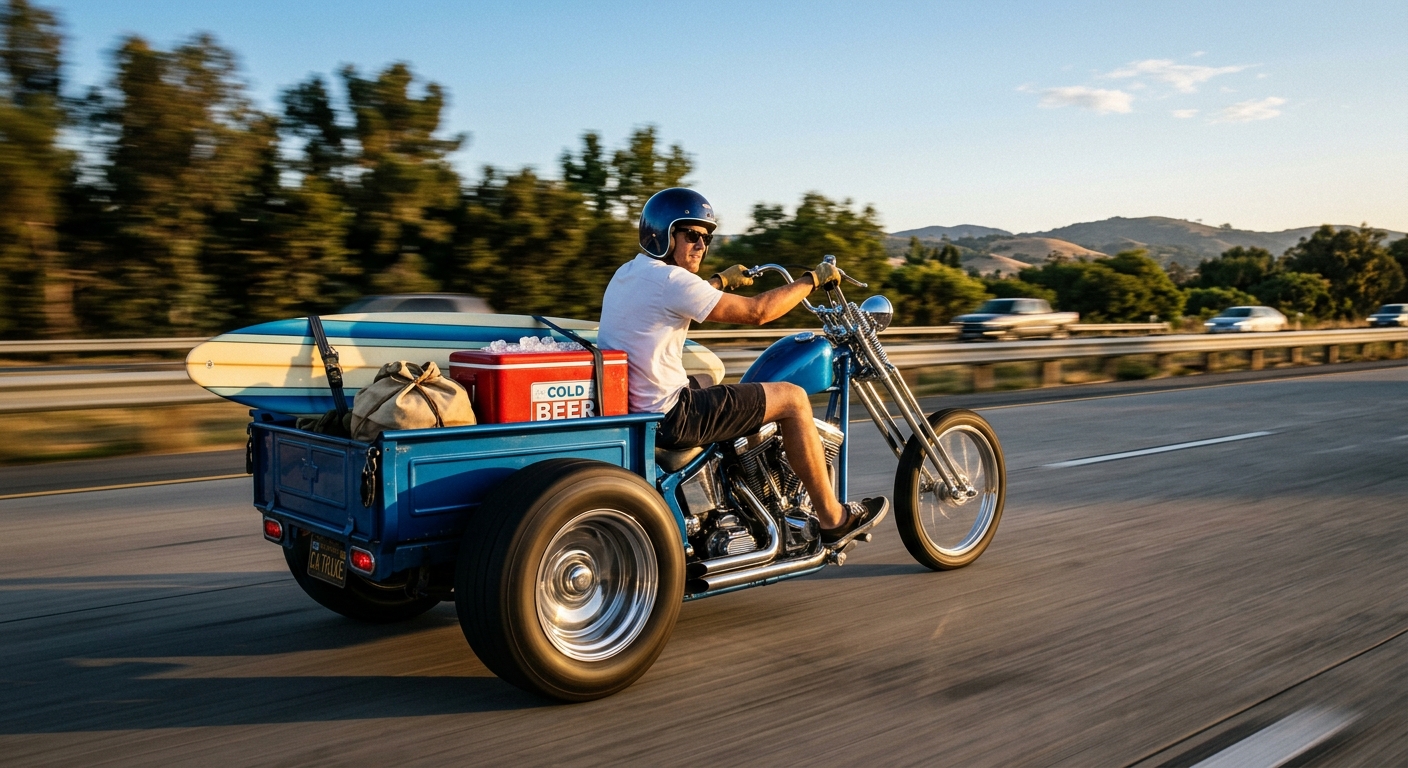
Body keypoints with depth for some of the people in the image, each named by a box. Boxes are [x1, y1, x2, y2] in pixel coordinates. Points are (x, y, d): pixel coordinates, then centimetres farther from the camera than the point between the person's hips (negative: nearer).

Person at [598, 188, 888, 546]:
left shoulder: (627, 274, 11)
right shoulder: (668, 279, -17)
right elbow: (756, 312, -17)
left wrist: (722, 280, 41)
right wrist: (812, 279, -5)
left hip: (628, 410, 10)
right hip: (668, 418, -10)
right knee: (792, 398, -1)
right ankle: (833, 518, 10)